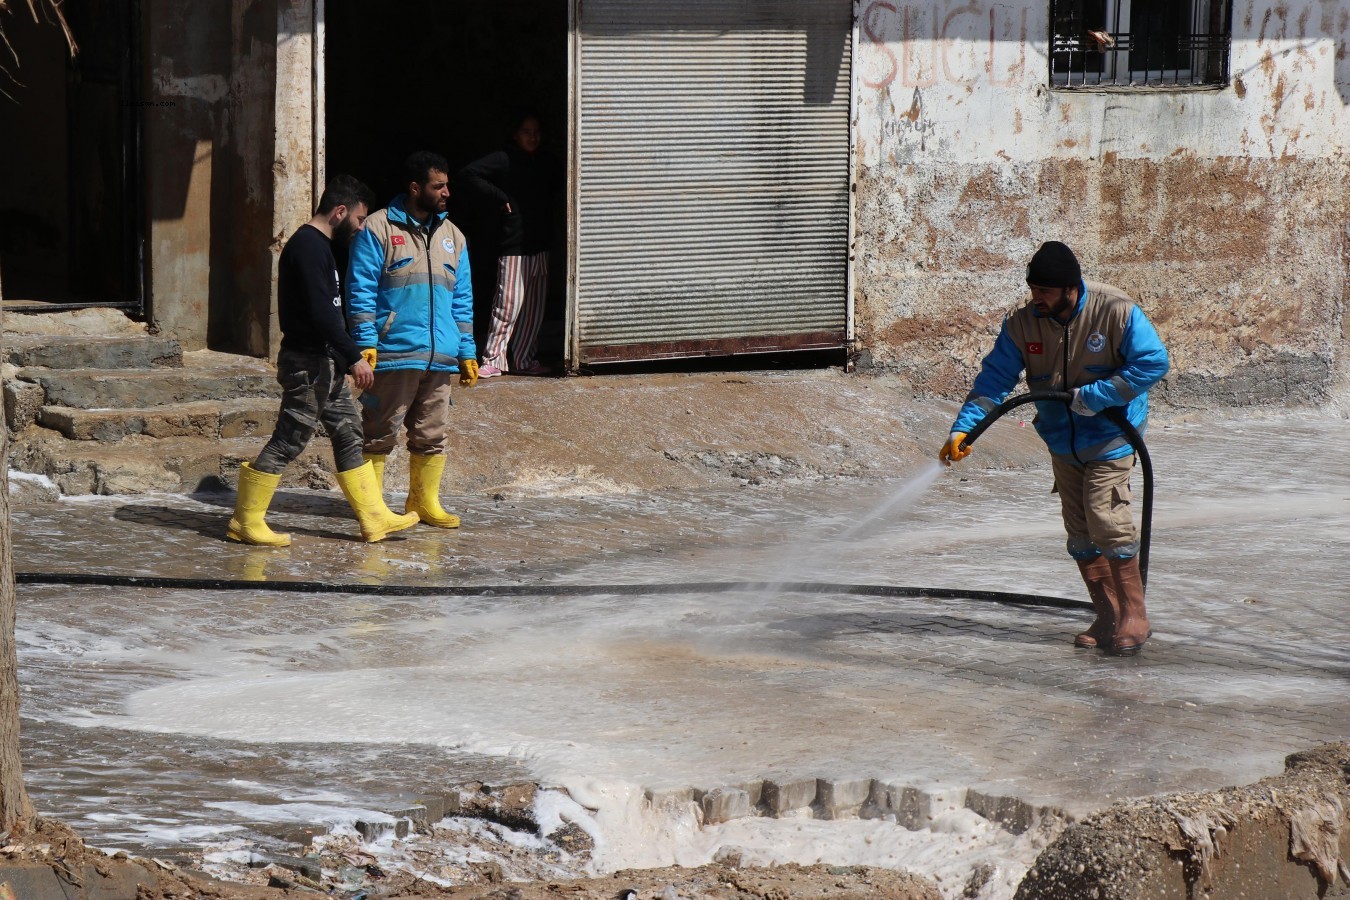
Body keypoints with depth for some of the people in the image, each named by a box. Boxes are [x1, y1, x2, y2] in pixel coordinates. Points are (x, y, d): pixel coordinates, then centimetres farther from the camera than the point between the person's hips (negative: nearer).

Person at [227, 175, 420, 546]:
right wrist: (353, 357, -21)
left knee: (349, 437, 12)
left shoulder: (317, 246, 16)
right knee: (288, 441, -6)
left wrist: (347, 356, 19)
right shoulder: (308, 247, -17)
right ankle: (245, 522, 1)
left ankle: (375, 518, 16)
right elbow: (320, 313, -24)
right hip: (308, 363, -11)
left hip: (326, 363, 11)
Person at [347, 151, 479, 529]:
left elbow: (462, 300, 18)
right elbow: (360, 291, -5)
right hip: (393, 355, -5)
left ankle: (424, 501, 19)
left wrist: (467, 353, 13)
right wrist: (366, 343, -13)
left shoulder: (452, 236, 16)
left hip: (440, 358, 6)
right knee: (379, 434, -1)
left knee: (433, 436, 8)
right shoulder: (378, 229, -2)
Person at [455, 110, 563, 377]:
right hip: (513, 246, -7)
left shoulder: (545, 163, 12)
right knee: (508, 304, -10)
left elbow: (558, 185, 33)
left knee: (535, 306, 8)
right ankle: (492, 360, -4)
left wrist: (551, 205, 14)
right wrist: (499, 198, -14)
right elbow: (467, 176, -15)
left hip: (540, 245, 7)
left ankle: (524, 359, 15)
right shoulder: (504, 160, -7)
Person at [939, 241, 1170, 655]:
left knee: (1106, 519, -16)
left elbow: (1153, 362, -18)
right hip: (1062, 441, 5)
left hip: (1111, 435, -5)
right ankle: (1108, 617, 16)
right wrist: (963, 428, -16)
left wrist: (1093, 396, -23)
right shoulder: (1022, 323, -7)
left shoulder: (1116, 311, -18)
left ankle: (1134, 617, -6)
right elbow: (994, 379, -4)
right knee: (1080, 531, 6)